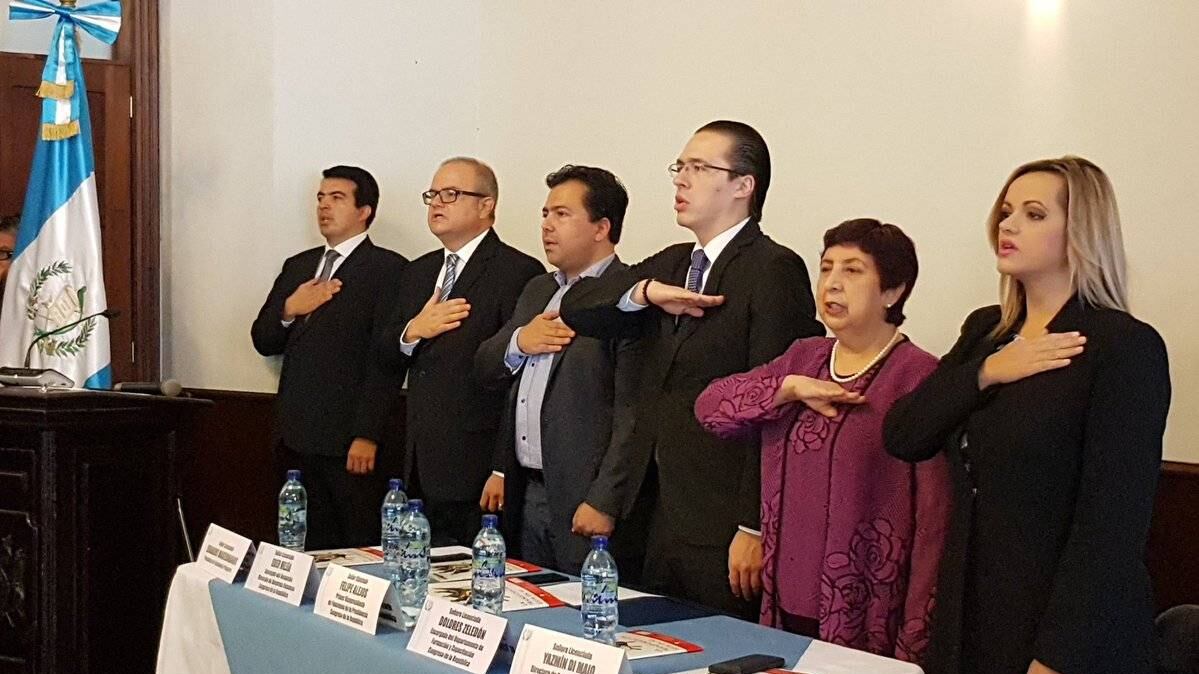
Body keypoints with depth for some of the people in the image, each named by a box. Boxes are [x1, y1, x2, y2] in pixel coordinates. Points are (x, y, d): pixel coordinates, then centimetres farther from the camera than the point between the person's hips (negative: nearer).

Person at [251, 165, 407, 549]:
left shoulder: (388, 269, -4)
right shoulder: (298, 267, 18)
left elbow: (387, 358, -11)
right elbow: (264, 342, 17)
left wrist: (367, 435, -16)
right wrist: (289, 310, -4)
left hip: (347, 441, -6)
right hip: (295, 437, 6)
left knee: (359, 552, -2)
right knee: (307, 550, 9)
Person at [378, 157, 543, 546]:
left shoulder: (519, 273, -9)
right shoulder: (419, 272, 18)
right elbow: (385, 352, 19)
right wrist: (412, 331, -4)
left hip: (475, 471, -7)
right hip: (421, 470, 7)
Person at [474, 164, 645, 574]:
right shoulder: (538, 291, 17)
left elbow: (633, 411, -17)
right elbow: (485, 368, 18)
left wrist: (604, 502, -20)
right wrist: (518, 342, -3)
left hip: (584, 501, -8)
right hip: (527, 494, 8)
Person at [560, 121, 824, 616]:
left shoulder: (773, 270, -9)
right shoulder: (671, 265, 16)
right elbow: (576, 309, 9)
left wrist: (754, 528, -19)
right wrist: (647, 291, -11)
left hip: (724, 530, -7)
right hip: (662, 521, 7)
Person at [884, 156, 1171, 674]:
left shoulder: (1125, 347, -12)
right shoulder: (985, 330, 9)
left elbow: (1113, 519, -18)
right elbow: (901, 437, 0)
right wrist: (985, 373, -13)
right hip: (968, 616, 6)